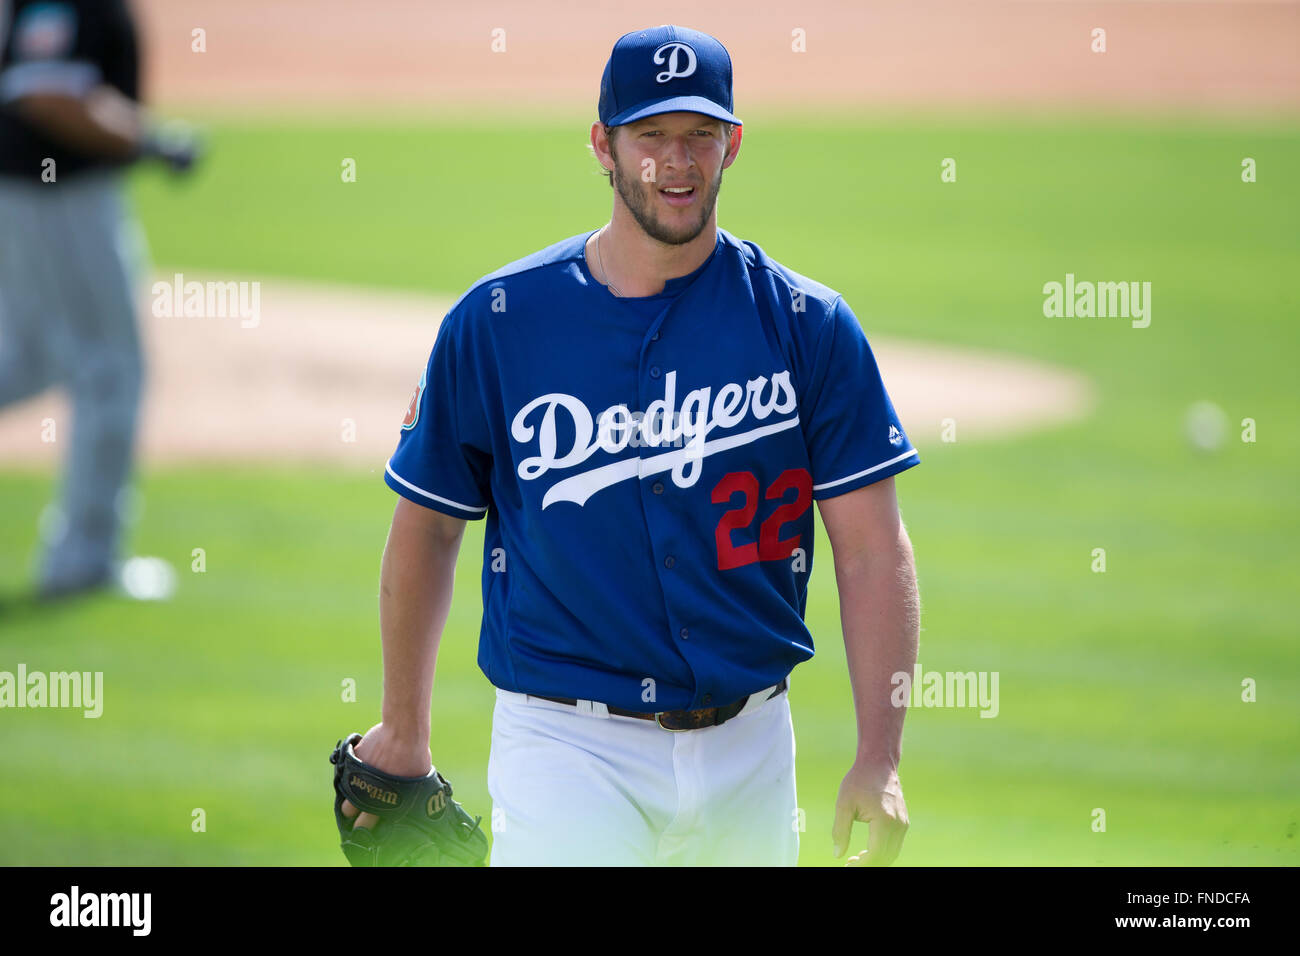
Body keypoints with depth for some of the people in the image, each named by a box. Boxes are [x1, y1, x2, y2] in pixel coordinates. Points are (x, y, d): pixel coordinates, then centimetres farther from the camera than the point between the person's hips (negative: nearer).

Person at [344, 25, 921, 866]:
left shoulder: (808, 326, 0)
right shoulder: (496, 322, -1)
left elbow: (873, 549, -2)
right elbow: (425, 529, 8)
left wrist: (880, 759, -12)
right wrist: (404, 733, 12)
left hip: (749, 746, 2)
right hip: (568, 745, -2)